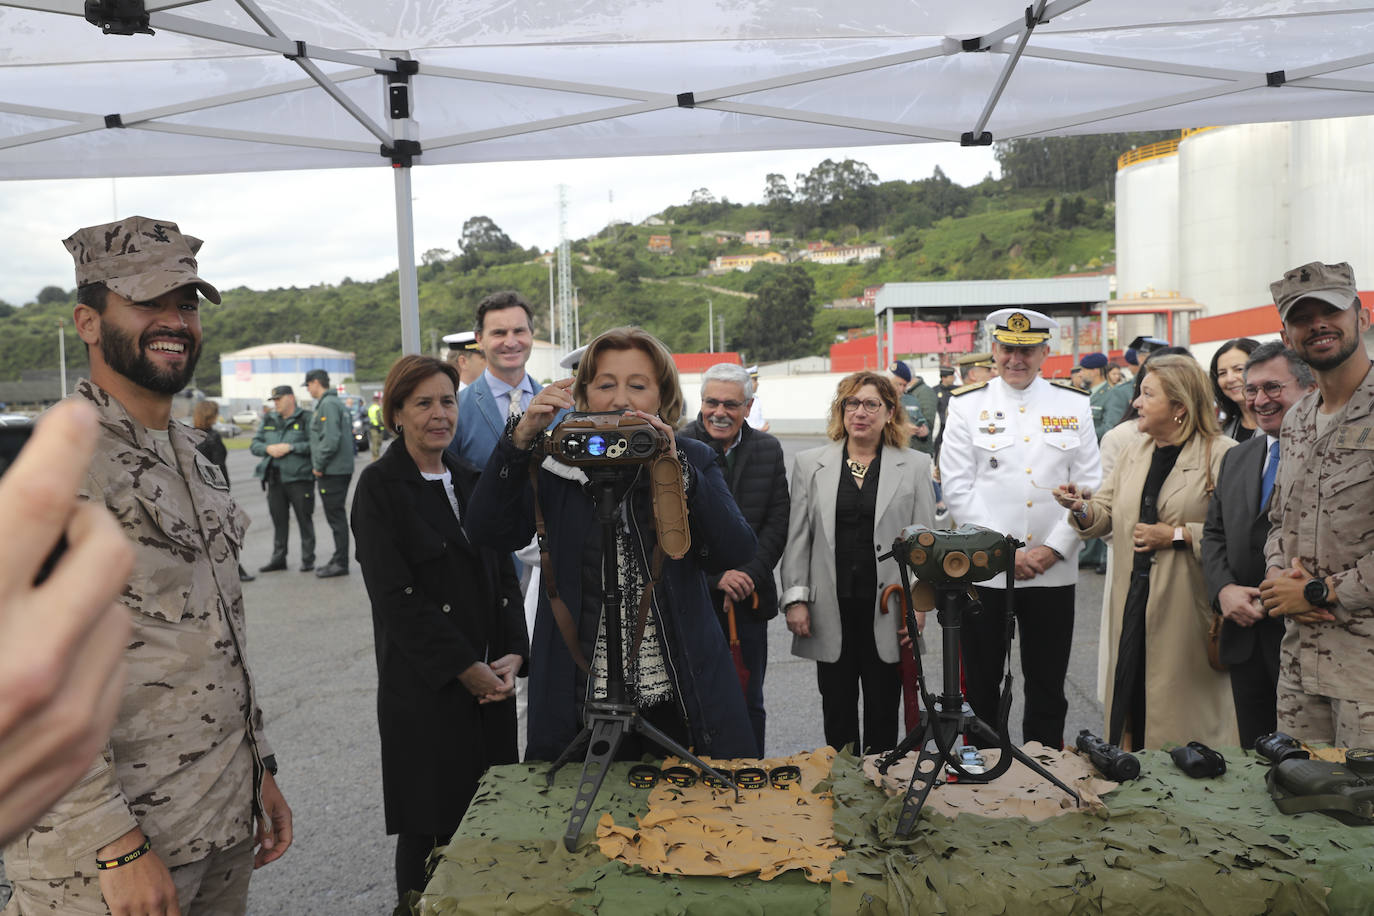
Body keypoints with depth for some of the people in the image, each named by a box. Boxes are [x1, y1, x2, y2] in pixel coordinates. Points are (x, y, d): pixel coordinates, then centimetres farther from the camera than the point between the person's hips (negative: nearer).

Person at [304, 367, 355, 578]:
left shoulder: (327, 405, -14)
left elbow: (331, 439, -24)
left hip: (332, 471, -10)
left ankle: (340, 563, 0)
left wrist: (319, 465, -15)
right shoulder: (334, 403, 18)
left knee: (336, 516, -5)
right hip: (342, 468, 10)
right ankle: (338, 560, 22)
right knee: (336, 515, 15)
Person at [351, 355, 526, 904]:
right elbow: (394, 595, -13)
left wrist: (513, 653, -2)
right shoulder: (380, 486, -6)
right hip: (425, 688, -5)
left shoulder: (470, 481, 12)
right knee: (430, 827, 3)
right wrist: (464, 668, -13)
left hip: (489, 680, 5)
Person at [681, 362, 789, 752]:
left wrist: (748, 575, -10)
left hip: (748, 599, 3)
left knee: (749, 705, 13)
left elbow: (777, 523, 2)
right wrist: (715, 576, -15)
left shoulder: (768, 450, 6)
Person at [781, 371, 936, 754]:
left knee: (883, 712, 9)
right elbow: (797, 538, 5)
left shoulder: (915, 466, 4)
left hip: (887, 612, -1)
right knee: (837, 711, 10)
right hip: (832, 612, 1)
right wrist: (795, 598, -2)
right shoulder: (809, 464, 6)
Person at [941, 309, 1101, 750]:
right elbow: (958, 490, -4)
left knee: (1048, 689, 13)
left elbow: (1089, 486, 3)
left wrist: (1052, 549, -7)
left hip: (1053, 571, 2)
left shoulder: (1074, 404, 6)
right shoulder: (966, 405, 1)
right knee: (980, 688, 8)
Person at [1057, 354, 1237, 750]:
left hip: (1187, 608, -6)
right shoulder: (1133, 454, 15)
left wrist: (1176, 535, -16)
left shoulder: (1221, 455, -8)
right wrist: (1082, 508, -5)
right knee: (1131, 689, 9)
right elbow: (1106, 514, 15)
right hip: (1134, 603, 6)